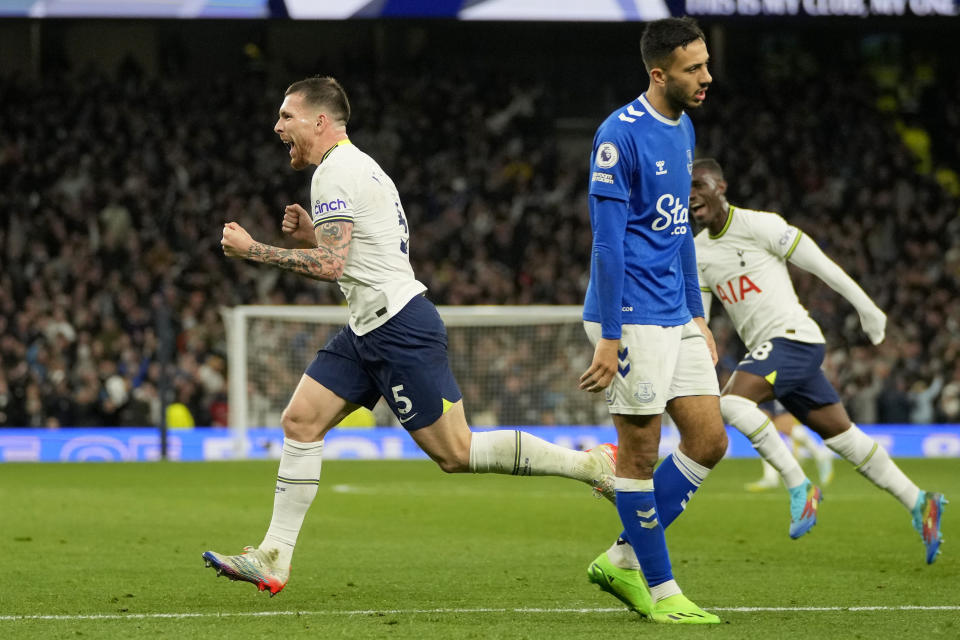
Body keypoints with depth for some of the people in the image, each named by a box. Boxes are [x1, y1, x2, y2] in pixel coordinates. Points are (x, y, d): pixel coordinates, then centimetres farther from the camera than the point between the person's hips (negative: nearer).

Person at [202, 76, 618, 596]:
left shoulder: (335, 172, -13)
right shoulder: (353, 166, 19)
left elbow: (331, 265, -23)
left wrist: (252, 250, -16)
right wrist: (310, 235, 12)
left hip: (399, 328, -11)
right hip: (370, 329, 11)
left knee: (456, 453, -8)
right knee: (300, 421, 3)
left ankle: (591, 465, -1)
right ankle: (273, 558, 3)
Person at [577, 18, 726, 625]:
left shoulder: (683, 129, 13)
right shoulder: (620, 135, -14)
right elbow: (608, 242, -16)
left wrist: (698, 317, 21)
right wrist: (608, 340, -18)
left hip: (677, 319, 9)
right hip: (632, 318, -9)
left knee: (709, 442, 6)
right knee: (640, 452, -2)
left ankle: (625, 560, 17)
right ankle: (659, 591, 7)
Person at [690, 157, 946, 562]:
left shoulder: (759, 225, -9)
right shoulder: (698, 252, 12)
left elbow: (819, 264, -5)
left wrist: (866, 309, -2)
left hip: (793, 336, -7)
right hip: (766, 350, 7)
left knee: (731, 400, -26)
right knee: (841, 435, 8)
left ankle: (798, 485, -19)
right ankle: (919, 503, 14)